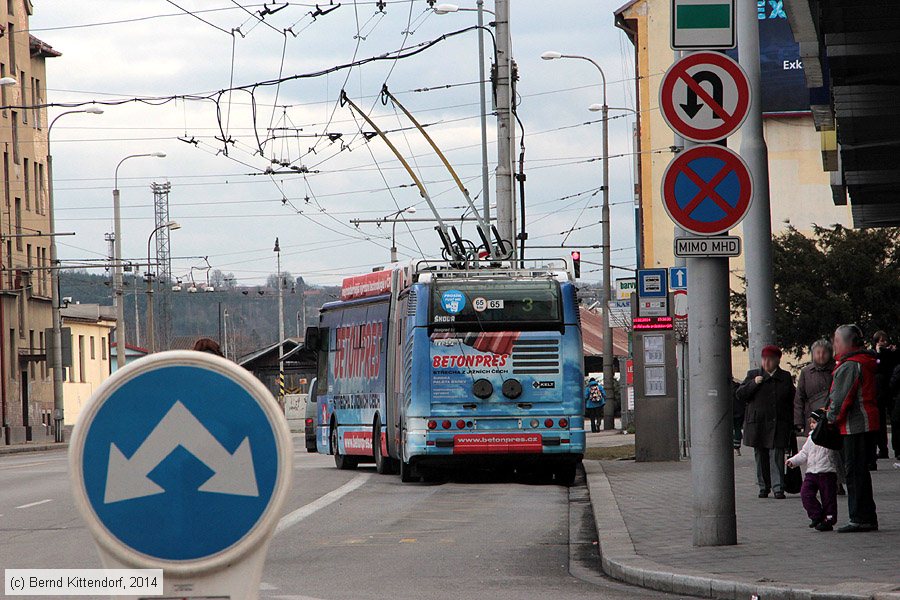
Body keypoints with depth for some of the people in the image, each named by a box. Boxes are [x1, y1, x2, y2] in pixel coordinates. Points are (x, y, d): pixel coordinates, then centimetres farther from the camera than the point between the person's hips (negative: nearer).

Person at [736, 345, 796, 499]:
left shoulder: (785, 377, 10)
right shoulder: (753, 375, 9)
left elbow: (791, 402, 11)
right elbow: (740, 395, 4)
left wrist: (790, 425, 6)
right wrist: (754, 383, -11)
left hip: (778, 424, -1)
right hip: (757, 423, 1)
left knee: (777, 457, -8)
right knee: (761, 457, 4)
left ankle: (778, 488, -8)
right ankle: (764, 487, 13)